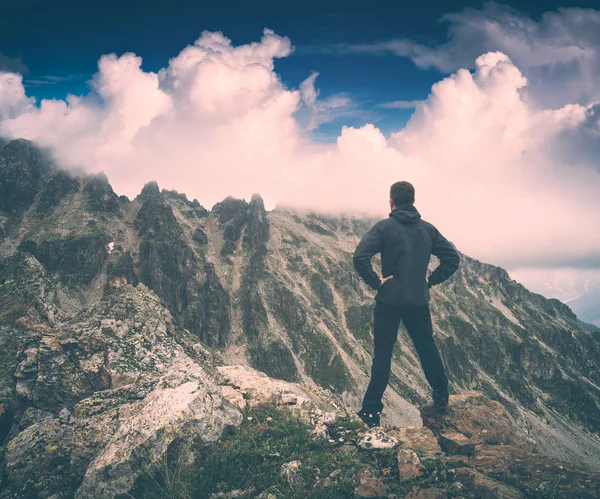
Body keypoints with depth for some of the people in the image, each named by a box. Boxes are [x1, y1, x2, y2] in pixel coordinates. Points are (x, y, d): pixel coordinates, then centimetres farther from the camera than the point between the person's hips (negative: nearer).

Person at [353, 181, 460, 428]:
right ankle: (441, 396, 34)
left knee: (382, 354, 2)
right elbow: (452, 257, 4)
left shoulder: (384, 227, -10)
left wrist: (375, 281, -11)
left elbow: (360, 257, -23)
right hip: (419, 301, 4)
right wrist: (431, 279, 8)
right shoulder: (427, 229, 4)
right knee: (427, 348, 21)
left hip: (389, 301, -3)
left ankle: (371, 410, 4)